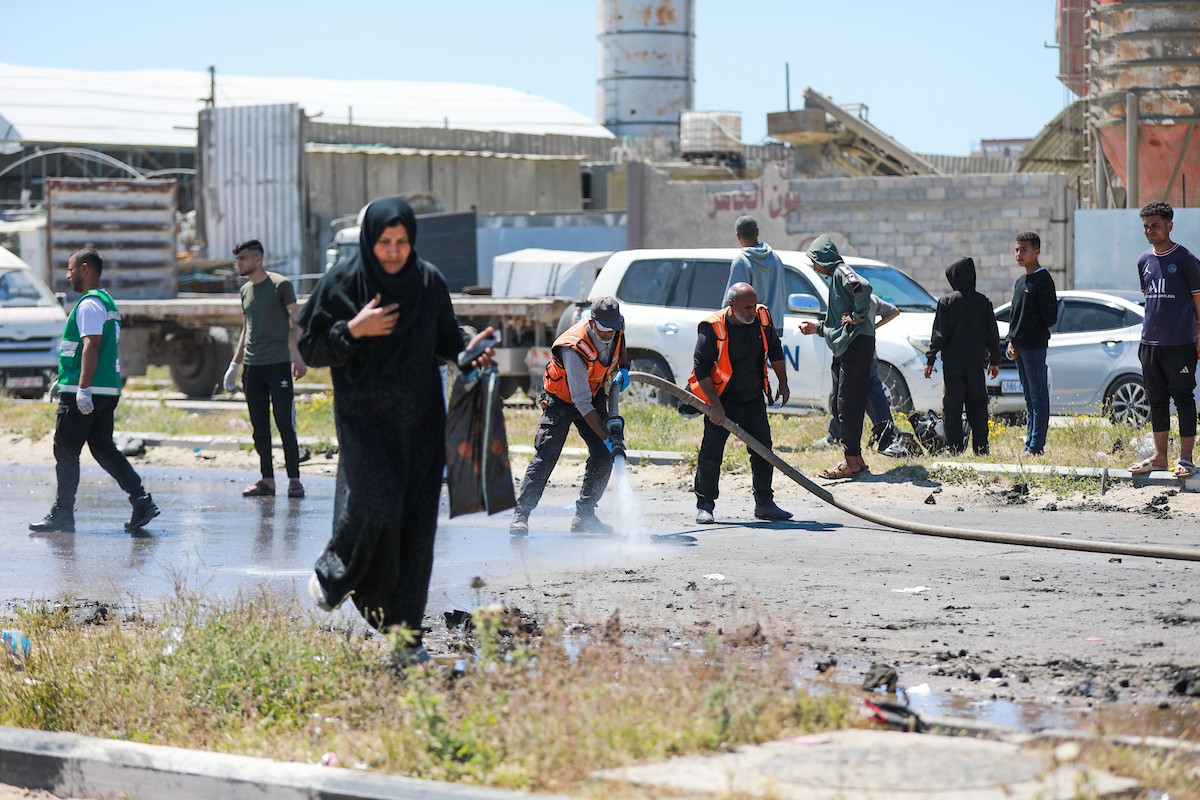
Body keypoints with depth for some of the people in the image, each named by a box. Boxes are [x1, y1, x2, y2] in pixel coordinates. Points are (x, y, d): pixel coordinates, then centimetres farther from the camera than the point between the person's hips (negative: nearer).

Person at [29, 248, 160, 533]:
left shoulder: (89, 304, -13)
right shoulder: (107, 302, 19)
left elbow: (91, 346, -22)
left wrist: (83, 389, -27)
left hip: (84, 394, -10)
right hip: (109, 390, 10)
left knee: (66, 451, -2)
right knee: (103, 448, 10)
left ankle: (62, 515, 3)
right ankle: (142, 502, 1)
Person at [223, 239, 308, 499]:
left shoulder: (280, 285, -3)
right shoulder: (245, 290, 16)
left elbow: (295, 322, -4)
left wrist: (298, 357, -12)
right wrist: (235, 364, 22)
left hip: (278, 363, -6)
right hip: (252, 368, 6)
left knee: (285, 423, -8)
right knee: (259, 427, 6)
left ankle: (294, 480, -3)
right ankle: (267, 480, 10)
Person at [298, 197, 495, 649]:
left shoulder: (429, 281, 3)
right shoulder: (343, 281, -5)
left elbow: (446, 336, 16)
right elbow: (310, 349, -3)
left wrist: (468, 348, -5)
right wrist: (353, 331, -18)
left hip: (421, 421, 3)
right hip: (364, 417, -3)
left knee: (416, 525, 0)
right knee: (379, 504, -21)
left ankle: (405, 634, 7)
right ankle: (333, 574, 9)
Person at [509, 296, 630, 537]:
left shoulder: (616, 325, -17)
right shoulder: (575, 348, -36)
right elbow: (582, 403, -33)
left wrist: (623, 368, 0)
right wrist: (605, 437, -34)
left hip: (594, 393, 6)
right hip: (561, 399, -6)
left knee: (603, 455, -3)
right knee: (546, 455, -16)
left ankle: (584, 515, 8)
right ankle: (520, 514, -11)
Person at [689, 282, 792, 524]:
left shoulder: (762, 319, -6)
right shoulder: (712, 329, -20)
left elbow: (775, 351, 11)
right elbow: (701, 368, -16)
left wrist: (783, 383, 12)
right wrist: (715, 405, -19)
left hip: (753, 399, 5)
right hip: (721, 400, -5)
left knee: (763, 449, 5)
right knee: (711, 451, -8)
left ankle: (764, 503, 15)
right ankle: (705, 506, 0)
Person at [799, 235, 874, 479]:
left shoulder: (841, 271, -8)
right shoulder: (835, 276, 23)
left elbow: (863, 287, -30)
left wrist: (858, 317, -21)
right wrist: (817, 328, 30)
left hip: (856, 344, -11)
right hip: (843, 347, 11)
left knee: (848, 403, -10)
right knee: (839, 404, 11)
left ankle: (851, 460, -9)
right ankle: (855, 458, 16)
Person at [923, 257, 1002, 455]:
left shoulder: (947, 301, -5)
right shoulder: (983, 302, 4)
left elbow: (939, 334, -6)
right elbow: (993, 334, 10)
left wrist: (930, 360, 0)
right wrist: (994, 360, 19)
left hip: (952, 362, -3)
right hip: (976, 361, 3)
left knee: (952, 408, 0)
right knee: (977, 406, 9)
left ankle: (956, 448, -4)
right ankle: (981, 448, 5)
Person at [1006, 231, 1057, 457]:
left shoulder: (1043, 280, -9)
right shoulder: (1020, 282, 17)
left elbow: (1050, 317, -13)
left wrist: (1029, 335, -6)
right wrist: (1011, 341, 8)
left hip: (1035, 345, -9)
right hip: (1019, 346, 9)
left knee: (1038, 396, -6)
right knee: (1029, 397, 12)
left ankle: (1036, 446, -7)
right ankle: (1030, 443, 16)